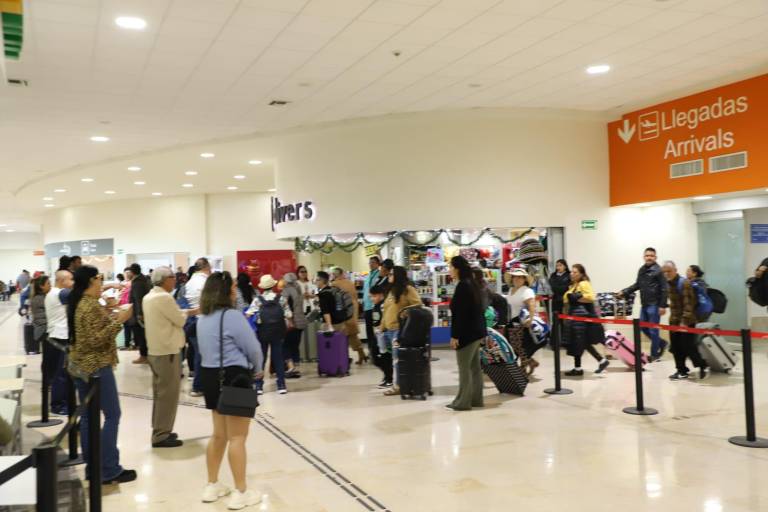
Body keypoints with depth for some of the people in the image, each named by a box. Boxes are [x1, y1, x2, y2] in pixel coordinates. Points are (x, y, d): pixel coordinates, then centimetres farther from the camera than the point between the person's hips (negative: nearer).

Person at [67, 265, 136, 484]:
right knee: (112, 415, -4)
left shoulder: (75, 303, 10)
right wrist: (118, 321, -22)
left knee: (88, 416, 12)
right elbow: (96, 340, -23)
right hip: (96, 366, -10)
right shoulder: (91, 305, -19)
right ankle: (109, 470, -2)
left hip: (79, 365, 10)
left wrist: (110, 318, 16)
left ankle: (91, 466, 18)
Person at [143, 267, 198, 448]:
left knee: (160, 393, 16)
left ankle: (159, 431, 23)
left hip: (155, 350, 10)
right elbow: (180, 320, -13)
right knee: (168, 394, -3)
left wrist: (187, 311, 13)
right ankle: (161, 436, 1)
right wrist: (187, 314, 7)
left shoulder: (148, 297, 12)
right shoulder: (164, 297, -19)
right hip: (167, 351, -10)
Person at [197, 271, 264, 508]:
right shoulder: (231, 316, -18)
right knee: (237, 437, 0)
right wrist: (257, 369, 4)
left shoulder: (203, 318, 9)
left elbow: (206, 349, 12)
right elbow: (252, 348, -16)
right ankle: (241, 493, 9)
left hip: (211, 376, 9)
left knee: (219, 434, 19)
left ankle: (212, 486, 27)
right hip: (233, 377, -9)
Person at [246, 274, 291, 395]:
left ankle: (259, 386, 9)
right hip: (277, 332, 1)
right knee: (278, 358, 7)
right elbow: (288, 315, -4)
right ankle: (281, 385, 6)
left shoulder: (257, 300, -5)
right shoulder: (281, 298, -3)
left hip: (262, 333, -1)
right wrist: (288, 324, 14)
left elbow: (248, 314, -12)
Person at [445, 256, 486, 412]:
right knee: (474, 367, 13)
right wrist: (482, 331, 21)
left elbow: (459, 313, -21)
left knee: (464, 368, -4)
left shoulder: (462, 285, -16)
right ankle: (476, 399, 19)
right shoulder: (472, 283, 13)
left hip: (467, 333, -10)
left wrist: (455, 335, -19)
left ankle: (462, 402, 1)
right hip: (476, 331, 10)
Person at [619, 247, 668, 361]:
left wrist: (662, 306, -16)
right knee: (643, 327, 12)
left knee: (653, 330, -1)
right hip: (644, 305, 7)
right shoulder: (641, 270, 11)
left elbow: (664, 289, -12)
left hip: (654, 305, -7)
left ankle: (654, 355, 11)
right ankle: (661, 343, 31)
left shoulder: (658, 271, -9)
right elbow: (637, 285, 21)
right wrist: (624, 292, 10)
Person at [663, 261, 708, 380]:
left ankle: (702, 366, 12)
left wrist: (684, 321, -26)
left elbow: (688, 304, -21)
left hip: (687, 321, -8)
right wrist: (673, 318, 18)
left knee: (688, 346, -7)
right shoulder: (669, 284, 10)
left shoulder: (685, 283, -16)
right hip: (674, 321, 8)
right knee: (675, 347, 7)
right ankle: (682, 370, 16)